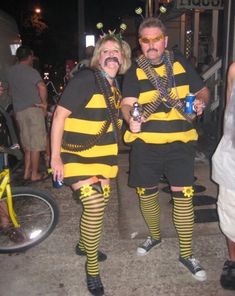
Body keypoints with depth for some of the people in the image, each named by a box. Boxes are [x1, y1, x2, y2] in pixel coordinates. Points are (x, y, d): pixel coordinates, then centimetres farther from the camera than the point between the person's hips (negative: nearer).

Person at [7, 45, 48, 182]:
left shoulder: (10, 71, 12)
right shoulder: (31, 71, -11)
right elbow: (42, 87, -25)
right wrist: (44, 103, -12)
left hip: (19, 110, 7)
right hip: (33, 109, -7)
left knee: (28, 143, 17)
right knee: (36, 144, 1)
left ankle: (27, 172, 21)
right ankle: (35, 174, 7)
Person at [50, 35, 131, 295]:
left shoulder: (114, 87, 8)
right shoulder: (85, 79, -16)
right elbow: (59, 115, -18)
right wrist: (55, 157, -19)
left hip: (103, 158, 8)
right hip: (78, 157, -8)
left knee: (98, 205, 16)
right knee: (94, 206, -16)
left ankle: (84, 244, 43)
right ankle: (92, 270, 3)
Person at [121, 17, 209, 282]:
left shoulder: (181, 63, 7)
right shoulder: (134, 72, 3)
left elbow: (203, 90, 15)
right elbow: (127, 104, -10)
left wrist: (200, 102, -9)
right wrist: (131, 119, -33)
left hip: (180, 141, 0)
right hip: (145, 143, 0)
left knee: (183, 196, -1)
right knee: (146, 194, 12)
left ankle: (186, 254, 17)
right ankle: (155, 236, 40)